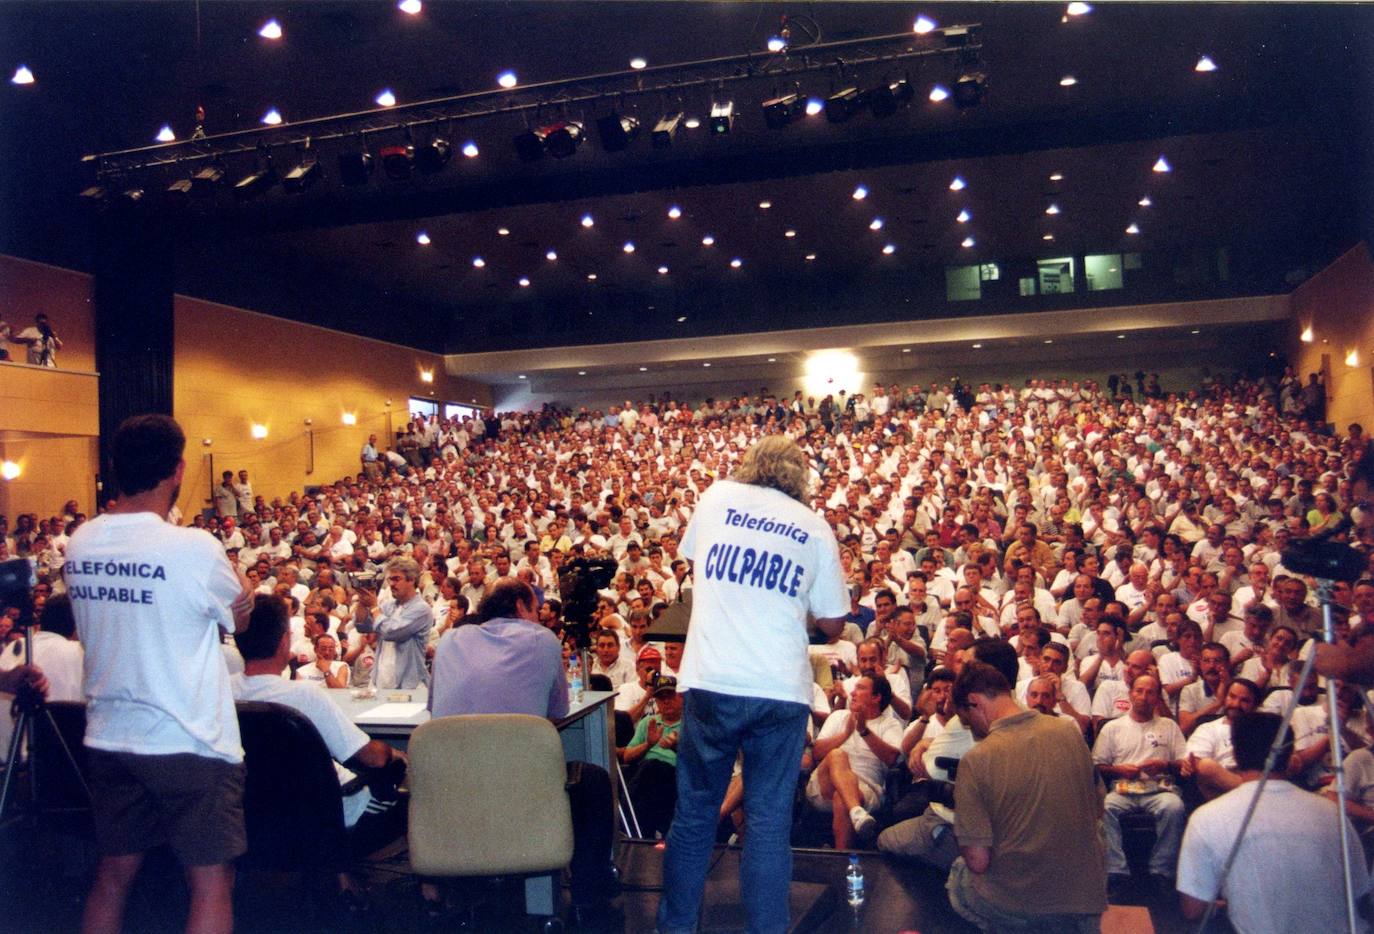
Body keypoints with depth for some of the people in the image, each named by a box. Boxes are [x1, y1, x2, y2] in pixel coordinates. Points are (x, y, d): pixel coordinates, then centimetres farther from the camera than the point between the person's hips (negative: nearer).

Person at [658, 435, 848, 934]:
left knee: (694, 812, 13)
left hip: (709, 682, 1)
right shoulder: (815, 528, 6)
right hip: (782, 691, 0)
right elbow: (832, 625, 8)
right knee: (769, 820, 9)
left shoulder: (716, 497, 8)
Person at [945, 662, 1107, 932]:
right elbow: (1096, 812, 7)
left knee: (958, 870, 26)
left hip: (1013, 908, -3)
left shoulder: (975, 760, -20)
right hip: (1087, 899, 3)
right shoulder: (1070, 731, -7)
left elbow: (978, 861, -17)